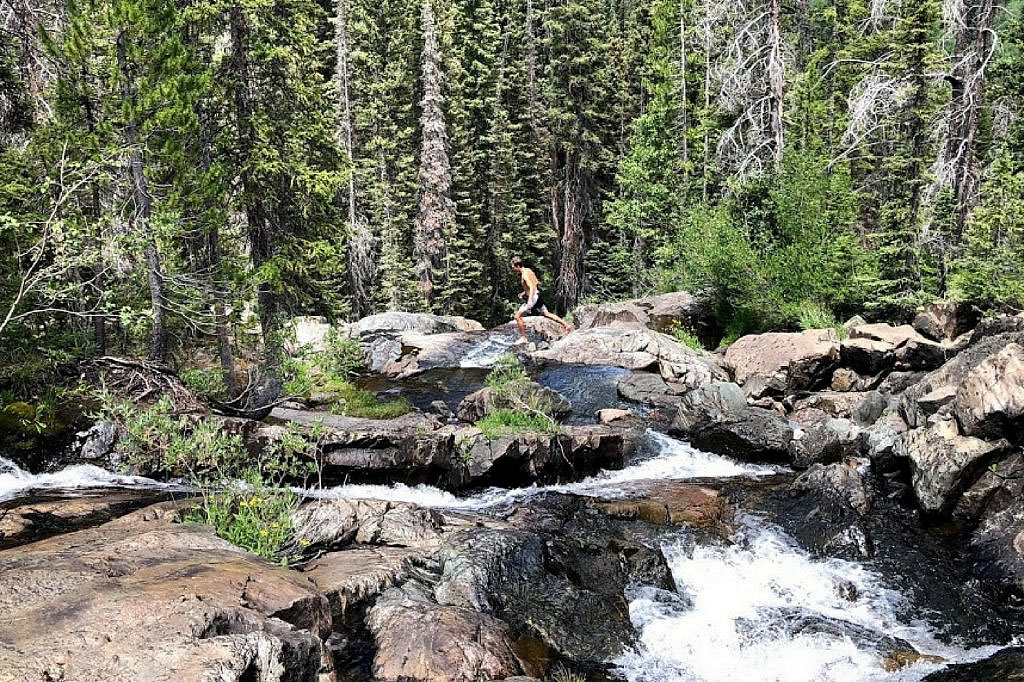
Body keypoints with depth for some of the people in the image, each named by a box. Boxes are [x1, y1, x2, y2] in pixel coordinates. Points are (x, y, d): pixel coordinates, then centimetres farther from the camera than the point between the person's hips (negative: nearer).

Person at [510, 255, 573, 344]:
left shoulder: (524, 274, -17)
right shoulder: (528, 270, 12)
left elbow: (532, 287, -28)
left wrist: (530, 300, -37)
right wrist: (524, 293, 24)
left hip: (533, 297, -10)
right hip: (538, 296, 10)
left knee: (518, 316, -3)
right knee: (547, 313, 20)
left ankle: (523, 338, -2)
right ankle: (566, 325, 17)